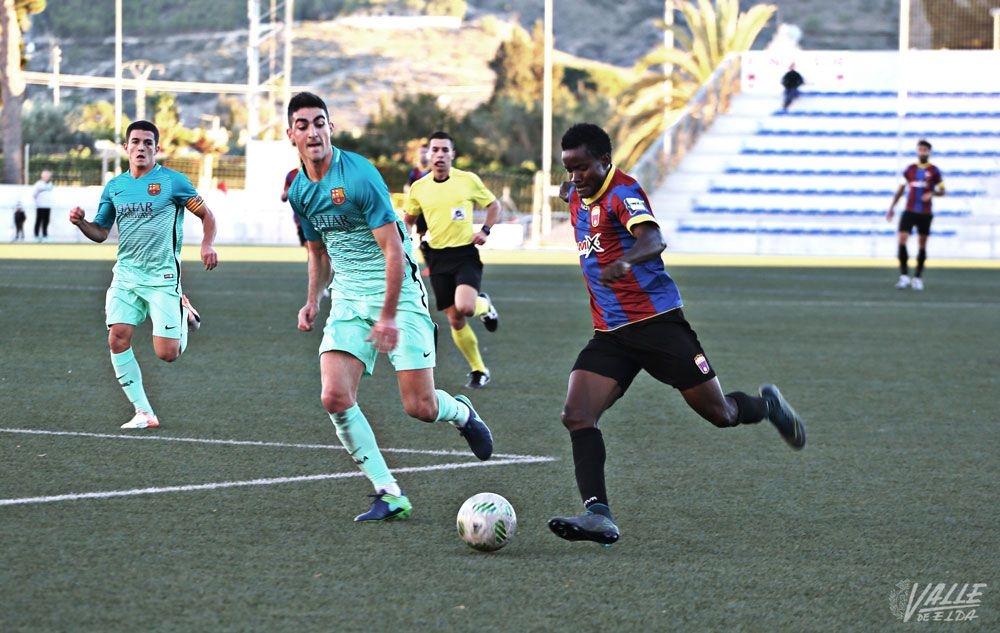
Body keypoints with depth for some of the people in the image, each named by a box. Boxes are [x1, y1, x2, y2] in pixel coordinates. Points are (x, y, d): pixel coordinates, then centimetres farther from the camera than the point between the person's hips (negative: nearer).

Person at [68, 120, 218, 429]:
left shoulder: (172, 181, -3)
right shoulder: (114, 186, 10)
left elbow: (207, 215, 3)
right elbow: (100, 232, 17)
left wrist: (207, 245, -15)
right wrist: (81, 222, -4)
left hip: (162, 277, -4)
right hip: (126, 274, 4)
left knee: (167, 354, -9)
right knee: (118, 340, -13)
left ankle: (185, 314, 26)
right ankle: (144, 412, -3)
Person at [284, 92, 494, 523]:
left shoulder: (359, 175, -17)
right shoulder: (299, 191, 5)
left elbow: (394, 249, -19)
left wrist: (388, 317, -22)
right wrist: (312, 302, 9)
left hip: (398, 294, -6)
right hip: (347, 300, 6)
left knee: (420, 408, -8)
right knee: (335, 398, -14)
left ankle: (461, 413, 31)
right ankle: (389, 494, -4)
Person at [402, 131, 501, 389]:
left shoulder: (468, 180, -4)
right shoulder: (419, 188, 3)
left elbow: (493, 205, 9)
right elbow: (408, 219, 18)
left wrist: (485, 230, -5)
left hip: (466, 253, -3)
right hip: (438, 258, 3)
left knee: (465, 307, -26)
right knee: (455, 320, 4)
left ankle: (484, 305, 11)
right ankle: (478, 370, 19)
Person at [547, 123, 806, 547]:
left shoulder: (623, 193, -15)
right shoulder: (577, 198, 11)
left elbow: (652, 239, -35)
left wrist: (624, 262, -53)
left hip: (656, 322, -7)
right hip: (609, 335, 7)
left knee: (719, 413, 1)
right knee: (576, 416, -17)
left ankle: (768, 406, 36)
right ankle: (598, 515, -24)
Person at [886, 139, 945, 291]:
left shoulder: (934, 171, 0)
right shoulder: (910, 169, 7)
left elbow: (942, 191, 4)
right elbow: (901, 189, 14)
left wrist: (932, 193, -18)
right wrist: (892, 208, 11)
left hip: (925, 214, -1)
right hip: (909, 211, 1)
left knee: (922, 245, 4)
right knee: (902, 240, -13)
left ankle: (918, 277, 14)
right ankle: (904, 275, -8)